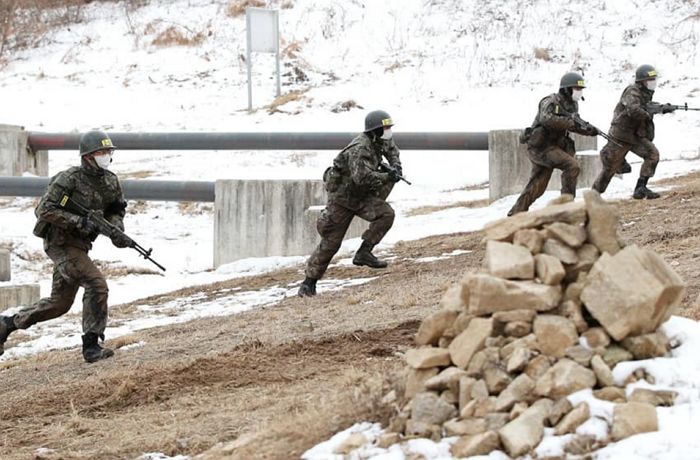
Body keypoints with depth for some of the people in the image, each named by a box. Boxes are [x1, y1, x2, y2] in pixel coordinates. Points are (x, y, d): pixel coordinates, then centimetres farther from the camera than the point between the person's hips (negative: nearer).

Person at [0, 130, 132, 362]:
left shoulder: (110, 181, 4)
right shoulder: (69, 179, -18)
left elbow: (115, 211, 15)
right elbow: (45, 210, -20)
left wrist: (117, 233, -7)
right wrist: (78, 222, -27)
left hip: (79, 246, 9)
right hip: (61, 244, -9)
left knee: (60, 303, 16)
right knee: (96, 283, -22)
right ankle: (91, 345, -17)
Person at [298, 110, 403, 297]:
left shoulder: (380, 142, -1)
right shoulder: (360, 149, -28)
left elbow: (391, 148, 23)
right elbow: (362, 176, -41)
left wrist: (395, 166, 4)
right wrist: (387, 177, -35)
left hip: (362, 196, 8)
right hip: (342, 196, -8)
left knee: (386, 214, -17)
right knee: (331, 241, -6)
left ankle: (363, 253, -10)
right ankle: (309, 281, 5)